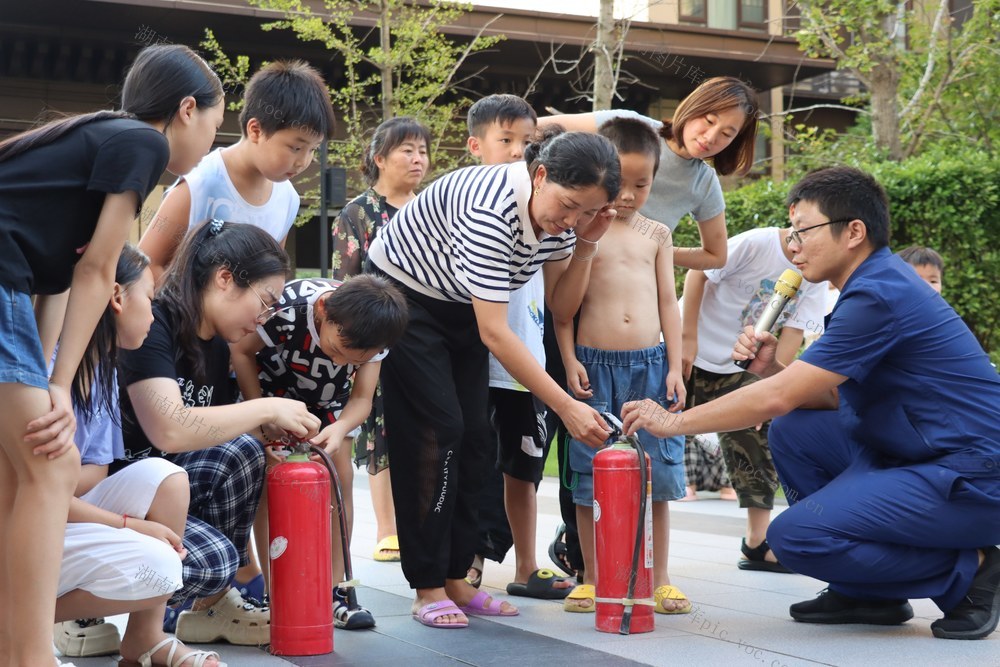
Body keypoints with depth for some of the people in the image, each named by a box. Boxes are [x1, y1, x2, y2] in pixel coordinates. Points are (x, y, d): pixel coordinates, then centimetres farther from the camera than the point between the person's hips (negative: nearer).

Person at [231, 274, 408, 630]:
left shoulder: (373, 331, -29)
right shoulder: (289, 307, -39)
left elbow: (362, 399, -22)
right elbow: (241, 352, -23)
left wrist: (340, 428, -44)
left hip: (327, 399, 3)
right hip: (272, 385, -3)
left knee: (341, 476, -8)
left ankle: (336, 588, -1)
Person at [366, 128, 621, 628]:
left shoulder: (562, 213, -14)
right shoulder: (491, 209, -37)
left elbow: (558, 303, -4)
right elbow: (494, 334, -38)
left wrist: (586, 246, -22)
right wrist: (566, 407, -38)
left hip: (459, 308, 8)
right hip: (402, 296, -7)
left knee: (472, 438, 2)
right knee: (434, 435, -12)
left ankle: (455, 579, 9)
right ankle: (428, 590, -5)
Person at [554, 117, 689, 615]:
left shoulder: (656, 234, 11)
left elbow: (667, 302, 11)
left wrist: (675, 368, 5)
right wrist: (569, 359, -7)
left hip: (650, 365, 3)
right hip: (595, 365, -2)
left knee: (657, 473, 5)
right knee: (590, 475, 2)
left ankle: (659, 579, 15)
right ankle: (591, 578, 13)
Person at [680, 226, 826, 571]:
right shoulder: (757, 243, -22)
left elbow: (793, 332, -6)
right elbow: (698, 273, -18)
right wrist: (688, 338, -18)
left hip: (740, 367, 6)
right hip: (693, 355, -6)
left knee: (758, 444, 1)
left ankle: (757, 544, 9)